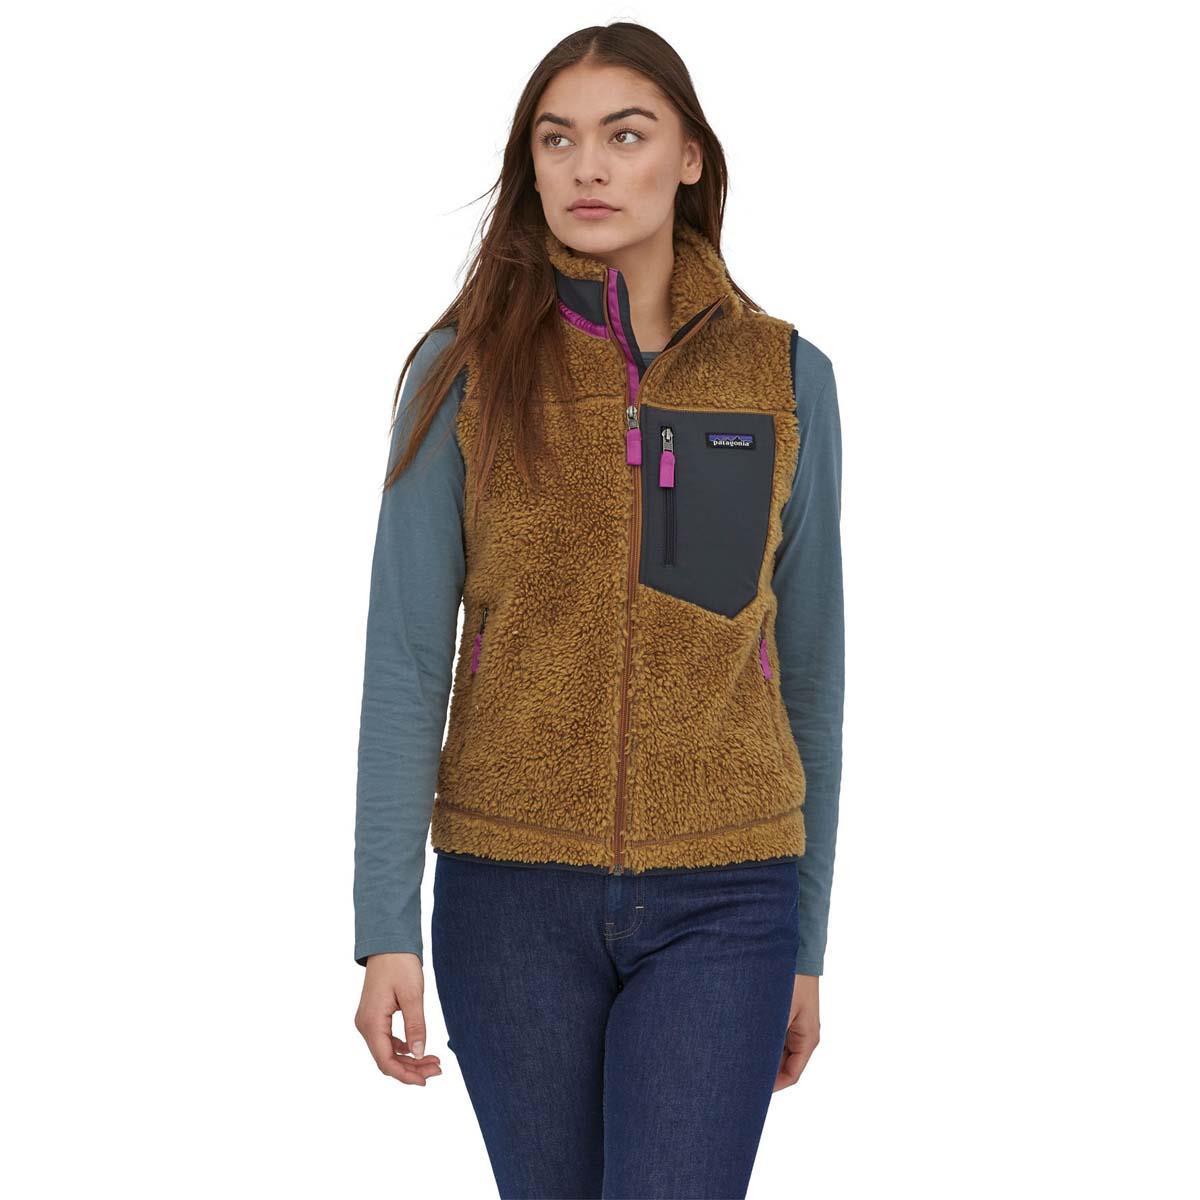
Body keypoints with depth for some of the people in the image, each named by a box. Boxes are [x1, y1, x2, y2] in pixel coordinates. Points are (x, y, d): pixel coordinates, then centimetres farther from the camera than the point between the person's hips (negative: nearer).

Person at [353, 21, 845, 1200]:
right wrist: (385, 930, -10)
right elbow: (405, 663, -3)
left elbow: (805, 668, 7)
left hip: (719, 898, 0)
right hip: (515, 892, 0)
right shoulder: (464, 371, -2)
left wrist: (805, 944, 9)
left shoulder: (783, 377, 2)